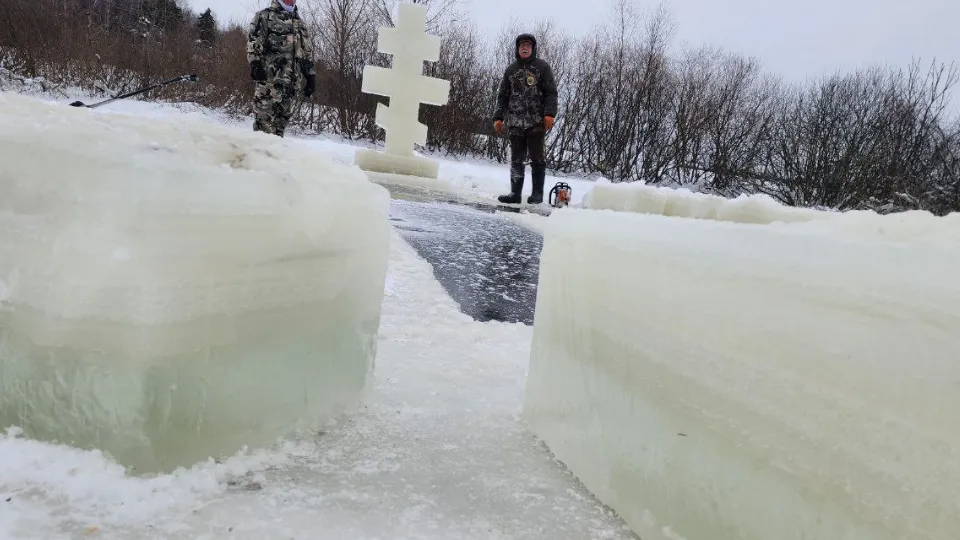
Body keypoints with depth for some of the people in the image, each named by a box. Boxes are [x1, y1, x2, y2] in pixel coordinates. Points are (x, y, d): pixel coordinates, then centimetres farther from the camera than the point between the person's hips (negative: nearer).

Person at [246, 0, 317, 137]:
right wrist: (255, 63, -16)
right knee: (265, 112, -13)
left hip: (292, 78, 6)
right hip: (269, 75, -6)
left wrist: (310, 76, 18)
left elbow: (307, 52, 26)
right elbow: (253, 41, -2)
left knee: (284, 113, 2)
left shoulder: (299, 23, 28)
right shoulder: (264, 16, 10)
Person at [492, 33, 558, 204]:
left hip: (536, 122, -3)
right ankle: (515, 193, 7)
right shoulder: (511, 70, 15)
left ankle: (537, 194, 2)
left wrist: (549, 114, -14)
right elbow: (503, 95, 16)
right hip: (515, 122, 4)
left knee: (537, 159, -2)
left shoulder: (542, 67, 5)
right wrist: (498, 117, 7)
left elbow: (551, 92, -1)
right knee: (516, 160, 4)